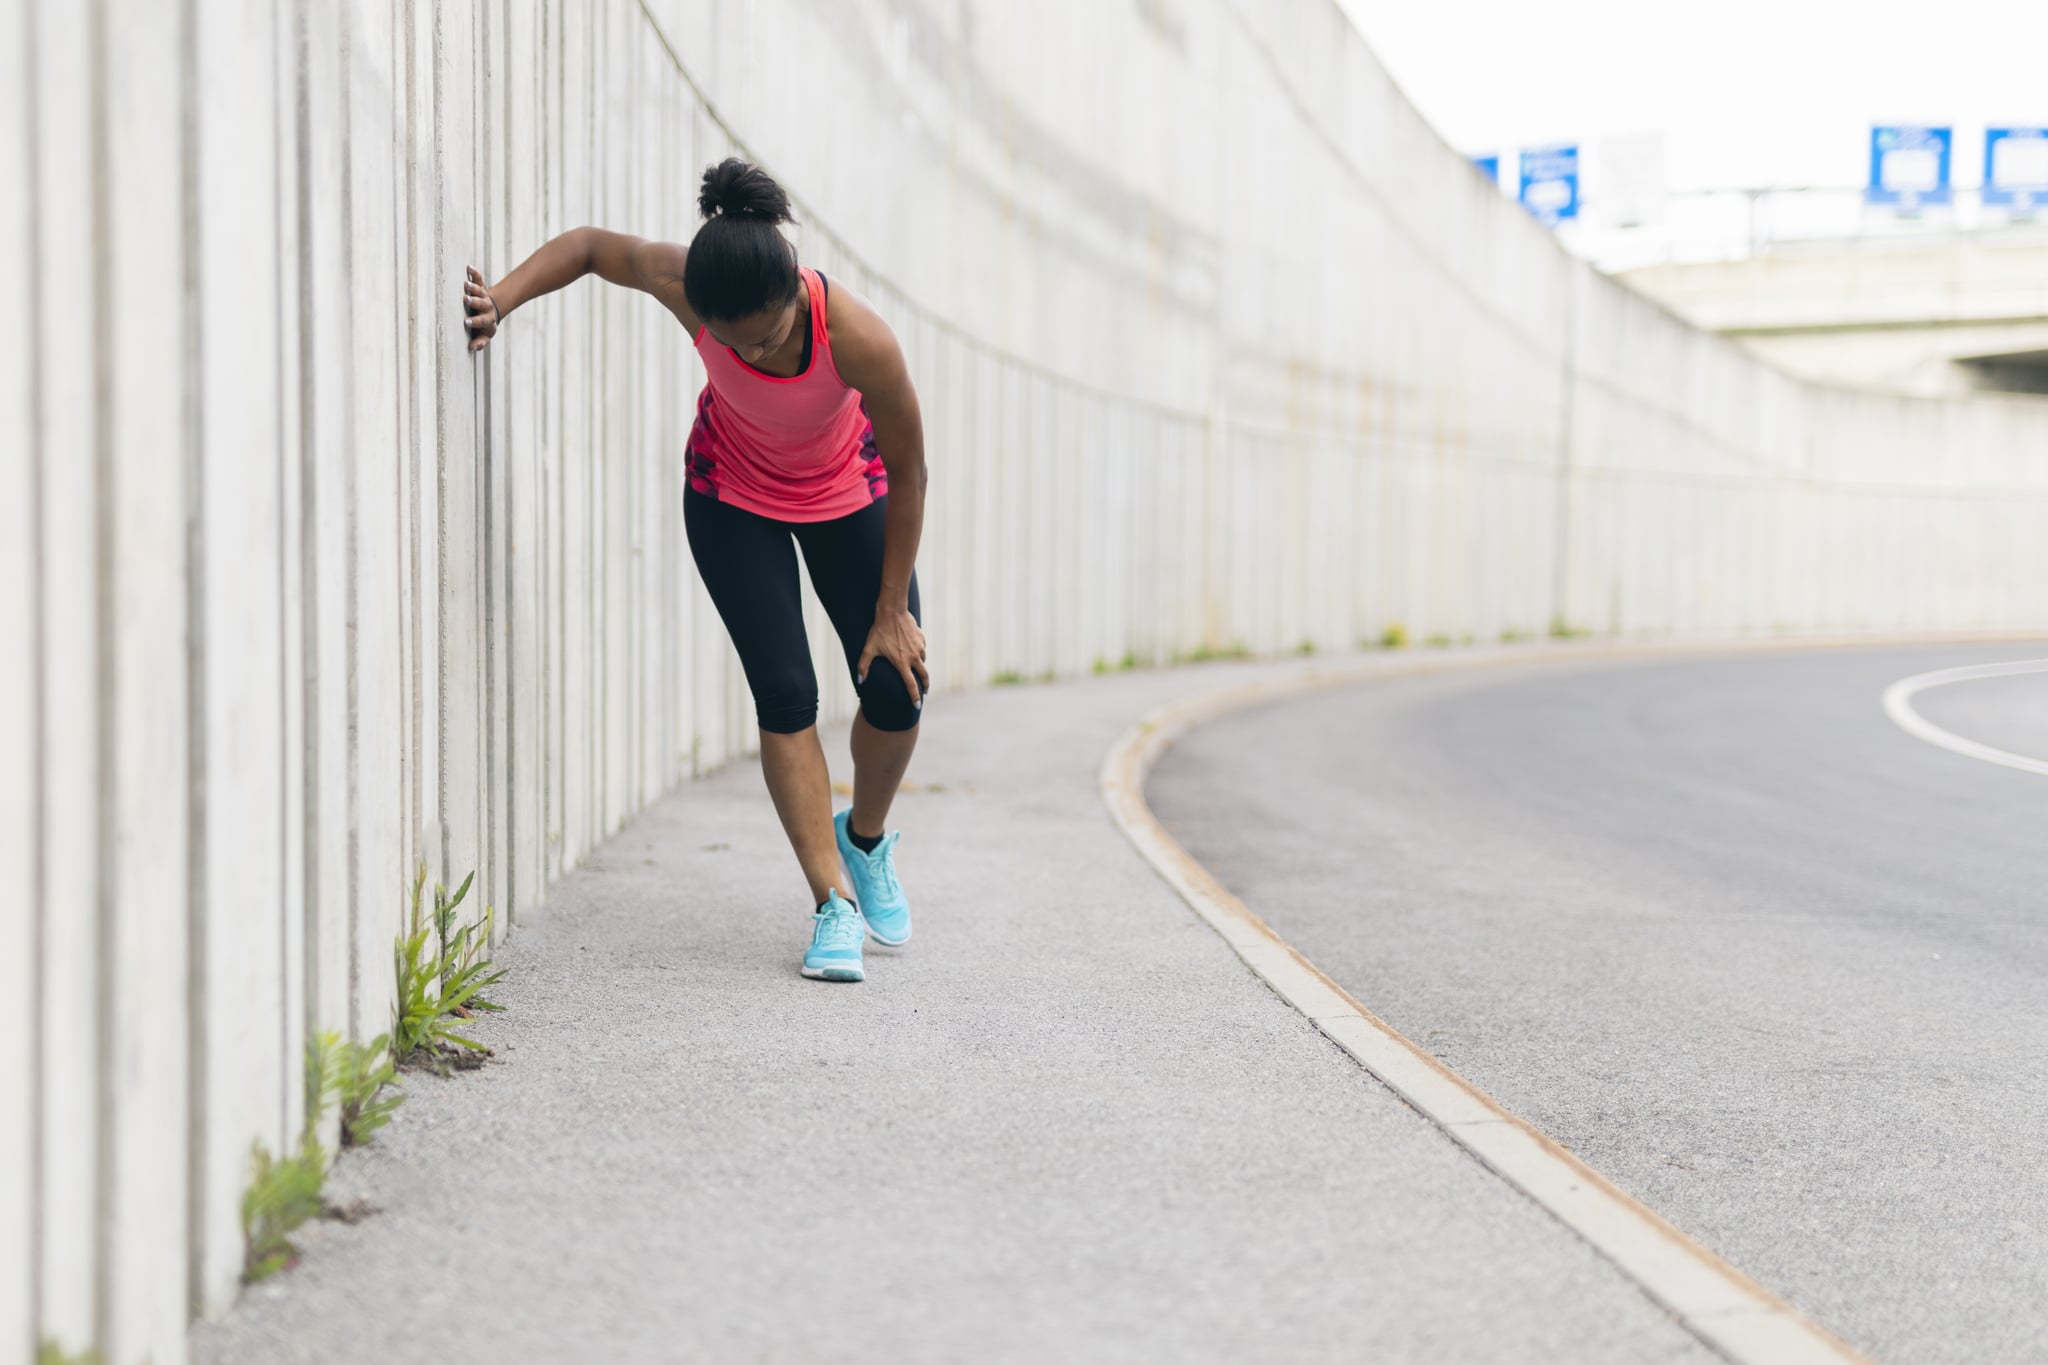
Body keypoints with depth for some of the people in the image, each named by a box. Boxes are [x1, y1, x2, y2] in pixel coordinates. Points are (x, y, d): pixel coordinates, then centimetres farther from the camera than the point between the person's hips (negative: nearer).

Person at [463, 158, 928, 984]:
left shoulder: (858, 339, -38)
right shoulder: (683, 284, -32)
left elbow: (907, 472, -23)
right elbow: (589, 245, -10)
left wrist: (892, 611, -16)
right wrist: (502, 298, -27)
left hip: (847, 496, 0)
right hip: (733, 497, 1)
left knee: (896, 691, -3)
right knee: (784, 694, -11)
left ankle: (865, 839, 28)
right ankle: (833, 901, -4)